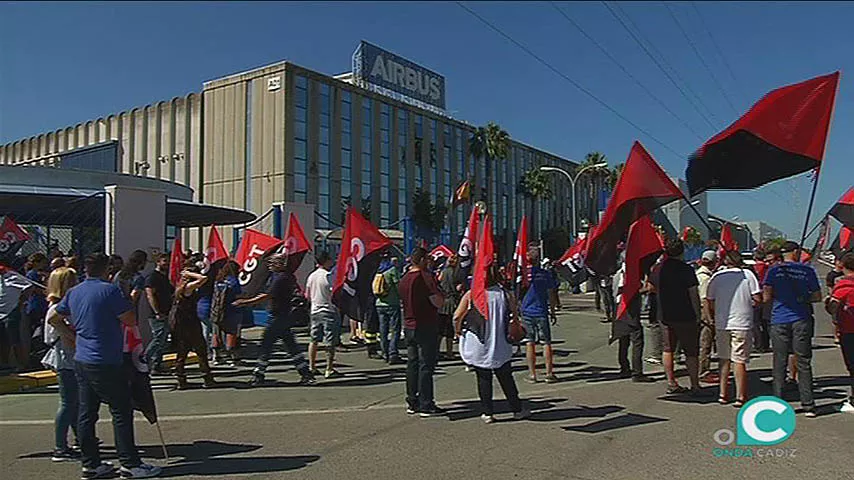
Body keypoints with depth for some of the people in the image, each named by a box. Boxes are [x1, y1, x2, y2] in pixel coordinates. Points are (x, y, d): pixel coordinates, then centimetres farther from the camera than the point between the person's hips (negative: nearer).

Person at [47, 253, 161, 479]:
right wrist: (126, 304, 4)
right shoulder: (109, 290, -14)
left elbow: (53, 319, 21)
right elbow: (131, 320, -13)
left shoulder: (73, 293, 10)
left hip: (81, 361, 8)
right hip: (106, 363, -8)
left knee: (87, 413, 11)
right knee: (121, 412, -2)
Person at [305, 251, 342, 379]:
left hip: (315, 311, 7)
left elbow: (307, 295, 13)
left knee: (314, 340, 15)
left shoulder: (311, 276, 7)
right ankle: (329, 370, -1)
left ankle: (312, 367, 20)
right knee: (330, 342, -2)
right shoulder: (328, 276, -14)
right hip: (329, 311, -7)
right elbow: (335, 295, -17)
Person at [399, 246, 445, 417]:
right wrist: (439, 290, 0)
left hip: (408, 326, 8)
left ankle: (412, 403, 18)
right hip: (426, 327, -8)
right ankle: (426, 405, 1)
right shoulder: (425, 276, -15)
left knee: (412, 364, 12)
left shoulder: (404, 278, 9)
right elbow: (438, 302, -19)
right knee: (426, 366, -3)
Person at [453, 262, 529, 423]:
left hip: (477, 346, -1)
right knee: (506, 378, 14)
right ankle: (517, 410, 23)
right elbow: (516, 313, 5)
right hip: (500, 347, 1)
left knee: (483, 379, 10)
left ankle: (487, 413, 13)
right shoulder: (505, 294, -5)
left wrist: (458, 331, 7)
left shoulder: (471, 295, -9)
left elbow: (457, 316, -11)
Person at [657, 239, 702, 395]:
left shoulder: (660, 267, 3)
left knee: (668, 349, 10)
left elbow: (656, 289, 11)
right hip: (685, 316, -5)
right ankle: (695, 385, 5)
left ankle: (671, 383, 12)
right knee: (691, 352, 3)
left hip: (666, 316, 5)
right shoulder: (686, 269, -13)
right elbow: (693, 294, -13)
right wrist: (698, 314, -4)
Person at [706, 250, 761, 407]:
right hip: (742, 323, -2)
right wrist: (748, 304, 13)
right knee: (739, 361, 1)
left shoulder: (716, 277, 3)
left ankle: (723, 395, 17)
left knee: (724, 359, 13)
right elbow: (758, 299, -7)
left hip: (721, 324, 2)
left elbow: (709, 303, 2)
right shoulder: (748, 274, -2)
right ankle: (740, 397, 3)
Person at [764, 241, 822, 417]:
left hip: (779, 320, 0)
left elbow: (766, 297, -6)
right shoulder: (807, 270, 2)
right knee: (804, 364, 6)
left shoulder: (773, 270, -1)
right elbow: (817, 297, 4)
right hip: (801, 320, 0)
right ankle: (808, 406, 8)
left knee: (780, 364, 6)